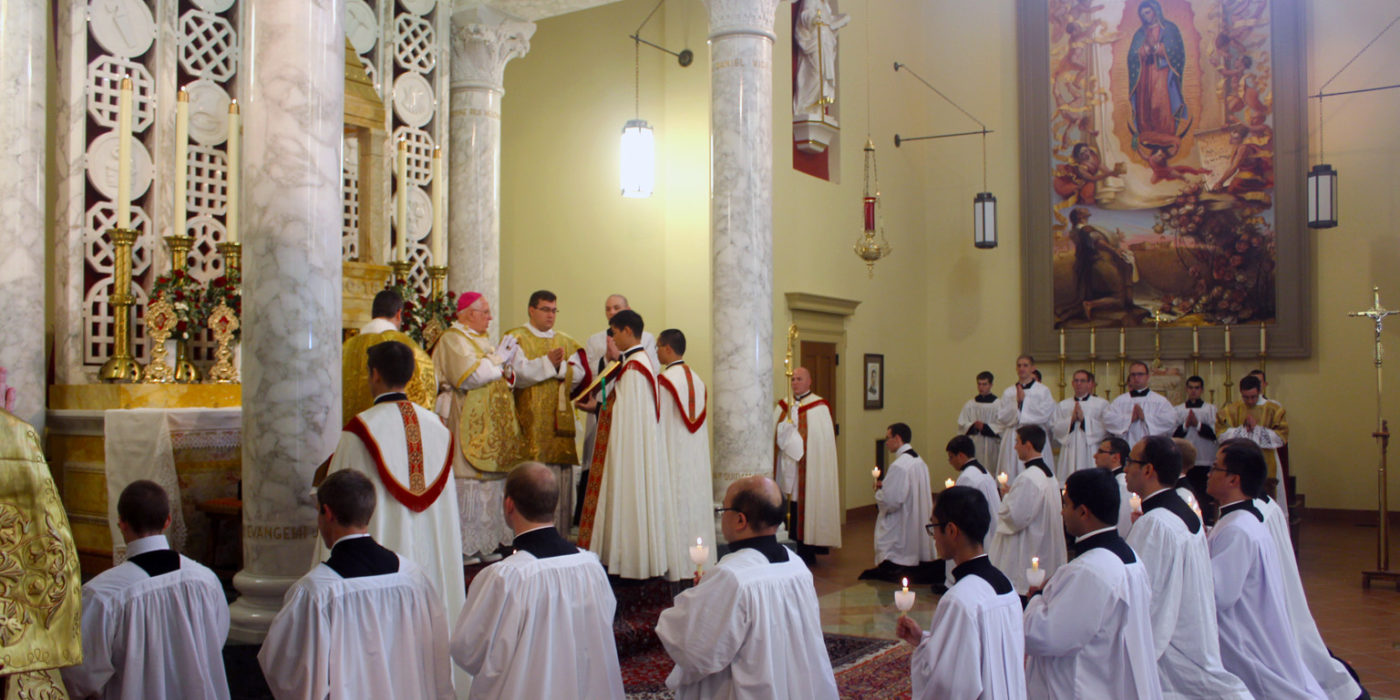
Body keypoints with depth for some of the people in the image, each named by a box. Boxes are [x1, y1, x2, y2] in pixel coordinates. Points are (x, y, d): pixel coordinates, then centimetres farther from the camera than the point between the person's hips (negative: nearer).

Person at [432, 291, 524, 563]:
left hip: (489, 424, 9)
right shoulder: (453, 339, -6)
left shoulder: (482, 339, 21)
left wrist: (507, 365, 0)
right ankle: (462, 546, -3)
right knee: (467, 481, -9)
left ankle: (484, 544, 11)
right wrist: (496, 360, -9)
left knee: (490, 479, 6)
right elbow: (467, 376, -19)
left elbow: (500, 377, 20)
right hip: (466, 422, -9)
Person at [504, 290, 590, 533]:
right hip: (529, 420, -4)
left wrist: (559, 366, -11)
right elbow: (516, 373, -10)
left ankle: (558, 532, 6)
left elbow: (580, 374, 6)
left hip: (560, 419, 4)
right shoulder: (516, 338, 5)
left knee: (560, 474, 1)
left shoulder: (566, 342, 18)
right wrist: (547, 363, -18)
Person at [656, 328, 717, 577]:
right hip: (698, 458, 7)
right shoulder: (697, 380, 9)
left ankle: (676, 568, -1)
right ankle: (700, 565, 16)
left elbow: (659, 423, -12)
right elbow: (701, 420, 12)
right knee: (696, 503, 11)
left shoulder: (664, 380, -12)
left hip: (674, 456, -7)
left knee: (675, 511, -3)